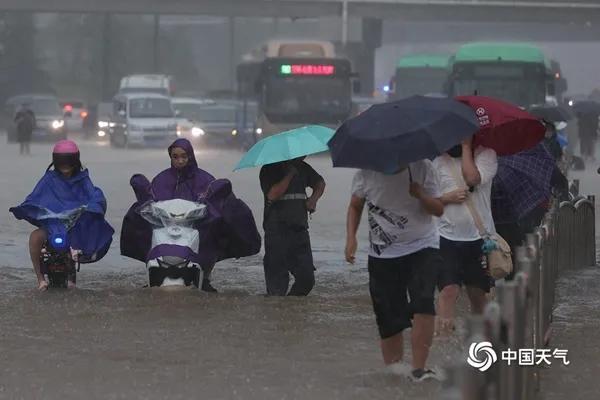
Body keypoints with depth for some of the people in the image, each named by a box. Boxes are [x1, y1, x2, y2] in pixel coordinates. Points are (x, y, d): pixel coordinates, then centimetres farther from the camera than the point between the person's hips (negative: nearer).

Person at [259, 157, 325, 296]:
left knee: (307, 279, 3)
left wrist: (313, 198, 6)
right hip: (277, 233, -6)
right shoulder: (269, 170, -6)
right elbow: (272, 195, -22)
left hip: (300, 230, 6)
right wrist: (290, 174, -18)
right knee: (277, 280, -6)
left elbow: (320, 183, 26)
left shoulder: (301, 167, 10)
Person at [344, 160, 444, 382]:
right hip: (383, 254, 1)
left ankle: (418, 368, -22)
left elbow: (439, 209, -3)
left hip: (422, 248, -1)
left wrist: (420, 195, -23)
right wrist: (351, 237, -4)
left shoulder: (422, 167, -8)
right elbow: (355, 207, 10)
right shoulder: (366, 172, -7)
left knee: (423, 303, -22)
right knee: (389, 318, 3)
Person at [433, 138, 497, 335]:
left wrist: (466, 147, -9)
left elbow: (472, 178, -18)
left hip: (479, 237, 0)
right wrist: (449, 197, -11)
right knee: (449, 290, -16)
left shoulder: (486, 155, 2)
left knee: (477, 292, 10)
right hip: (448, 237, 0)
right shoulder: (438, 161, 7)